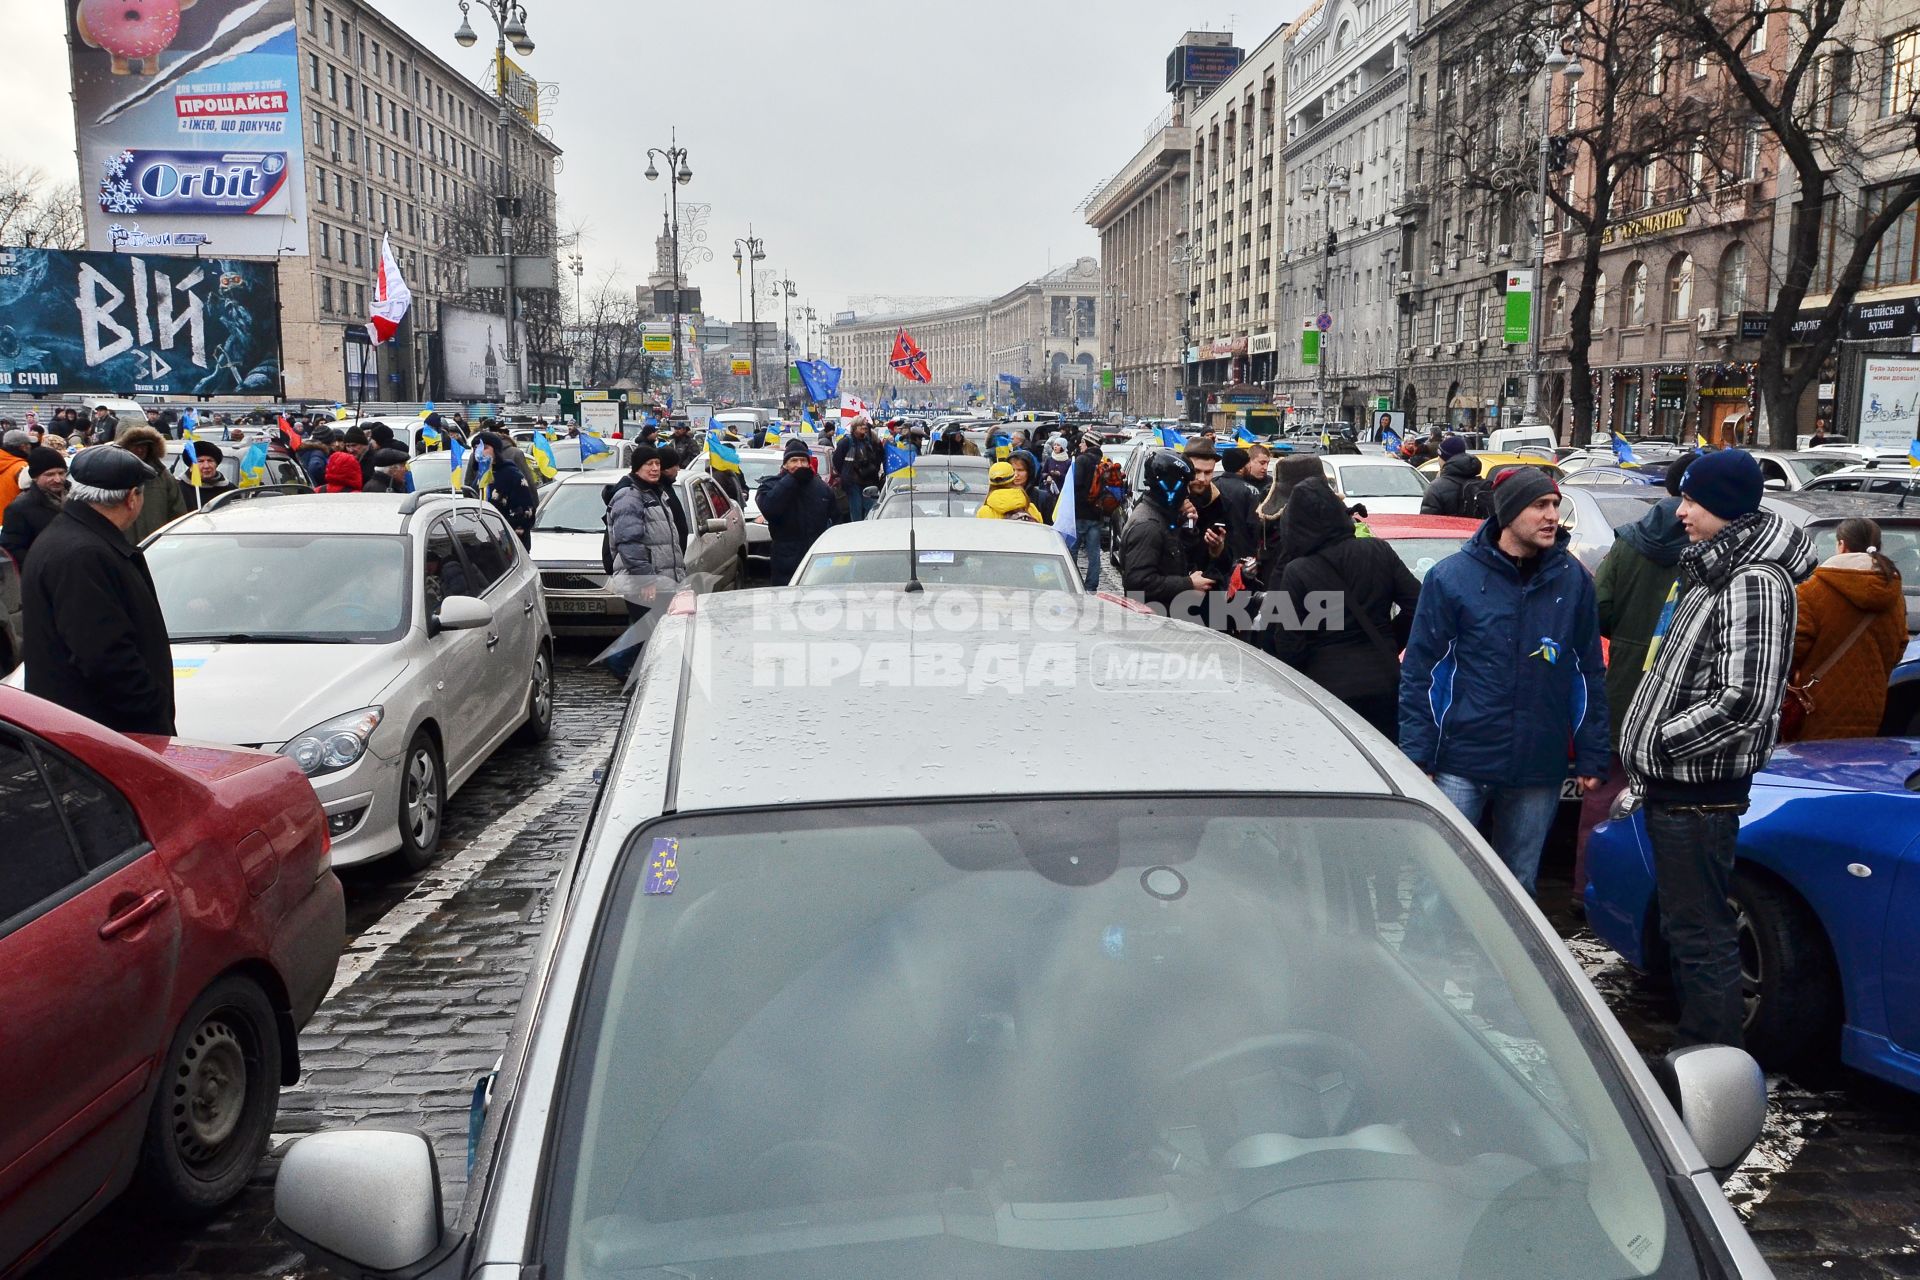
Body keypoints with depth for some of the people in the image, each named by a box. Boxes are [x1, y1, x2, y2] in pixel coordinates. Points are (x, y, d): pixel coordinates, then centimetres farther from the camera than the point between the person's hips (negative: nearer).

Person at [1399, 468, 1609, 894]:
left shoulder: (1573, 579, 4)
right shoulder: (1451, 576, -5)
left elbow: (1589, 674, 9)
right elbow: (1420, 672, -4)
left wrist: (1592, 757, 6)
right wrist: (1417, 755, -8)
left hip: (1540, 769, 3)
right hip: (1462, 765, -2)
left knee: (1518, 884, 14)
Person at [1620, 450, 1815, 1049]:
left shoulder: (1755, 583, -19)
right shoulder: (1710, 569, 13)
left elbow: (1742, 703, -26)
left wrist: (1656, 742, -16)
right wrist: (1649, 753, 13)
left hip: (1701, 792, -11)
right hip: (1674, 784, 11)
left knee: (1700, 935, -3)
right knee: (1683, 927, 22)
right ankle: (1691, 1051, 37)